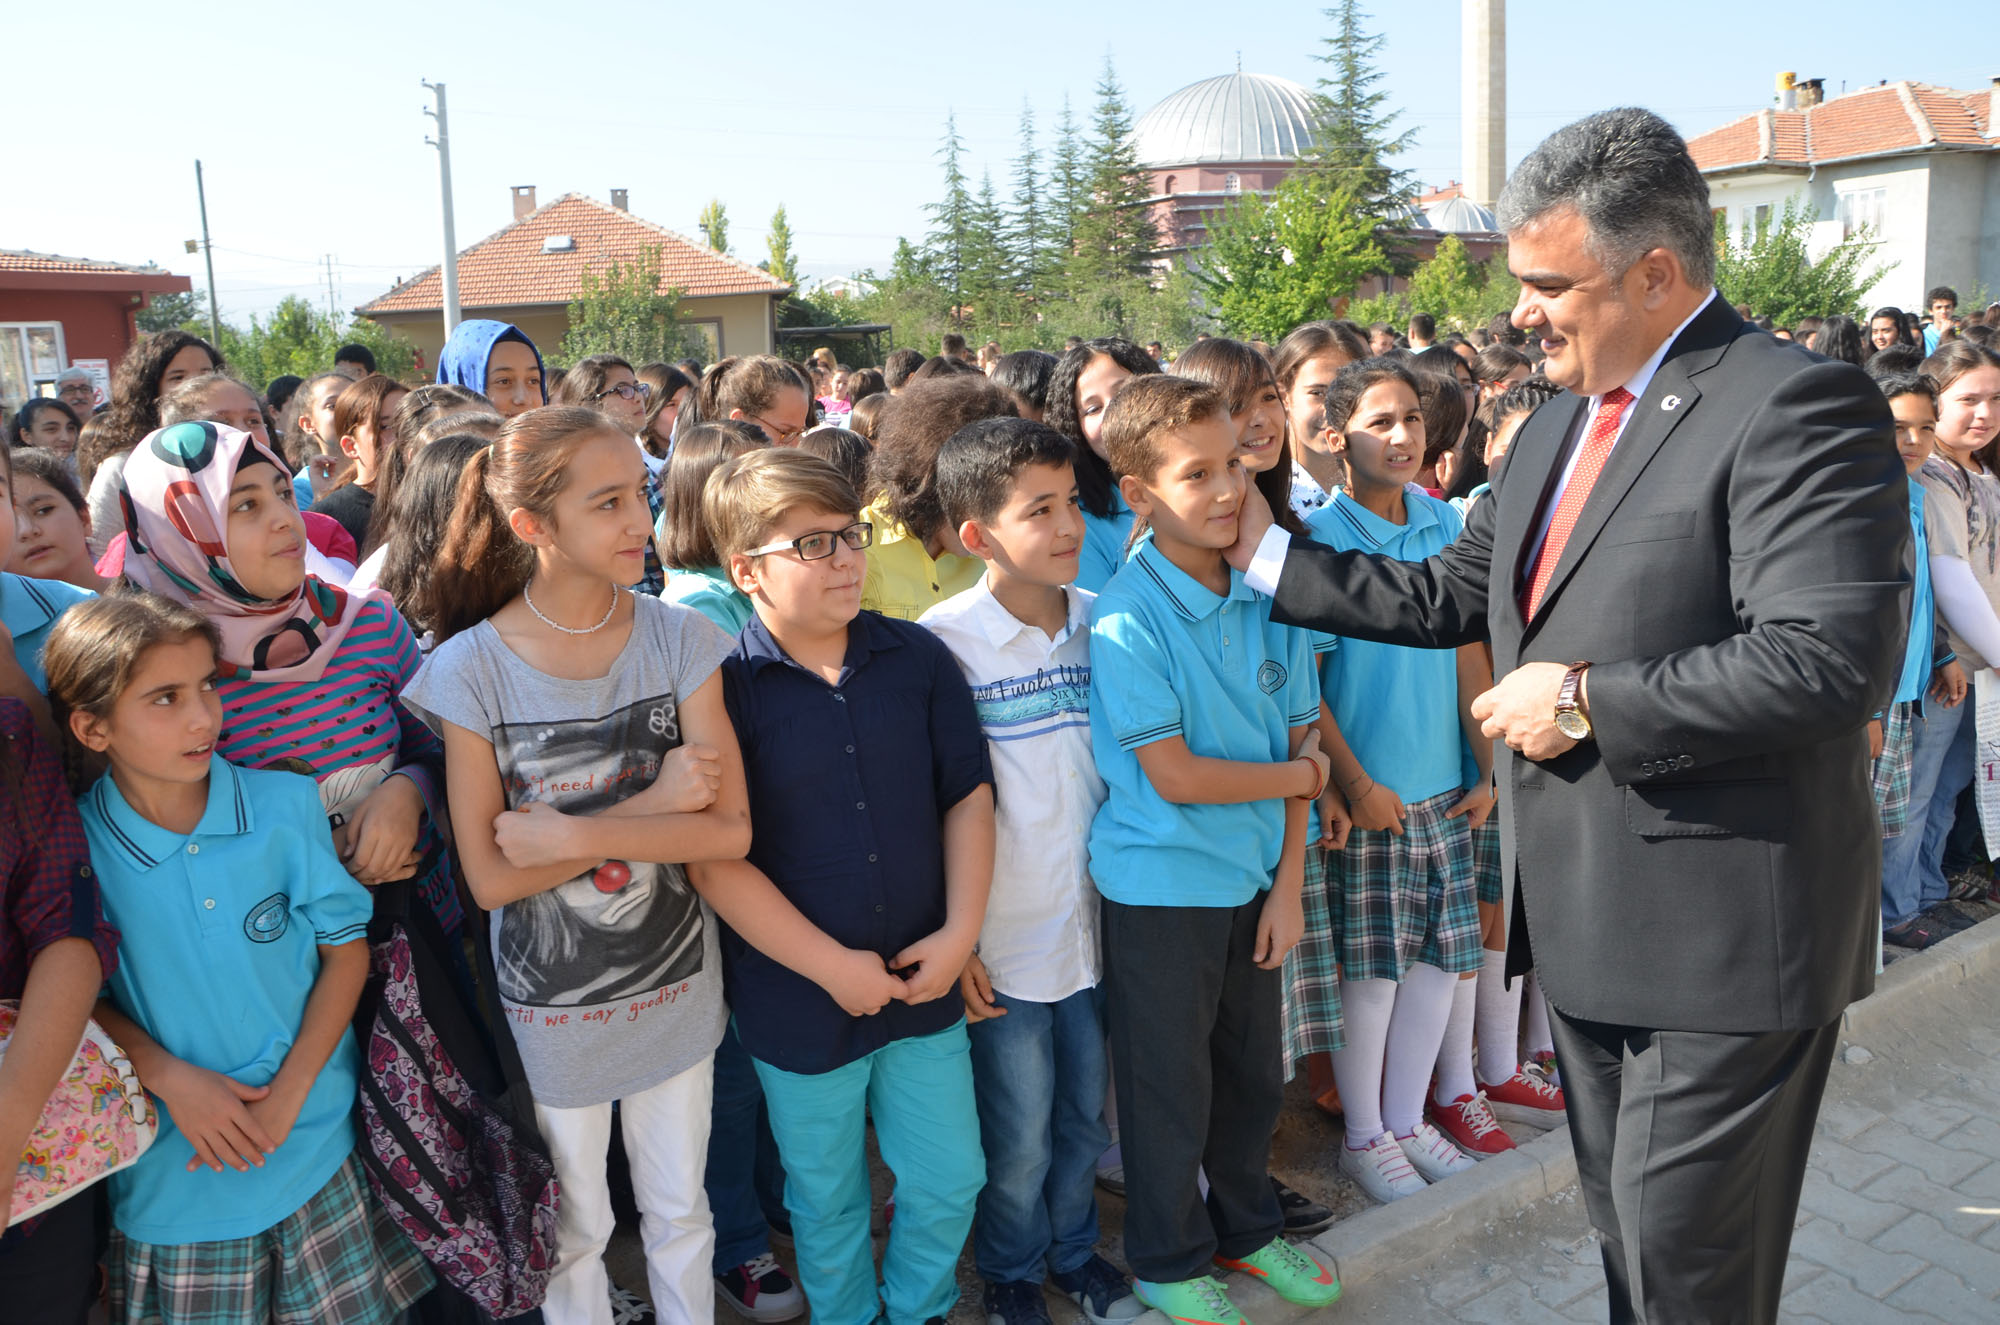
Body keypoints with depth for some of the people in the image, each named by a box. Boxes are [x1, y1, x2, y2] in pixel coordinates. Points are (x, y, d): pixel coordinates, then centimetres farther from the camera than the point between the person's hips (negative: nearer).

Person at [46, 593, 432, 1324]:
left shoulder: (285, 806, -9)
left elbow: (347, 947, -2)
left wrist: (289, 1092, -9)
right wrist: (168, 1077, -14)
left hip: (317, 1146, 1)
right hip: (173, 1174, -1)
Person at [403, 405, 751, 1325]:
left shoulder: (678, 638, -12)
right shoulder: (471, 669, -17)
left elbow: (729, 830, -17)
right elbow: (491, 877, -17)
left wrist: (577, 835, -26)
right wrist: (649, 805, -24)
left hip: (676, 982, 2)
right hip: (552, 1005, -1)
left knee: (680, 1216, 22)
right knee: (575, 1231, 21)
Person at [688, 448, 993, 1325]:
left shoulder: (917, 657, -4)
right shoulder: (721, 689, -15)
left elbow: (968, 793, 1)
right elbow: (714, 861, -16)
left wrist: (960, 930, -7)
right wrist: (832, 967, -16)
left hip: (924, 981, 3)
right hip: (799, 1000, -3)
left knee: (950, 1179, 17)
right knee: (827, 1199, 19)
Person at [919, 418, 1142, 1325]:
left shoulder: (1100, 621, -1)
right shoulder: (941, 642, -15)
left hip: (1095, 923, 4)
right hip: (1003, 940, -4)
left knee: (1084, 1116, 20)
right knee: (1018, 1140, 12)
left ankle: (1075, 1250, 45)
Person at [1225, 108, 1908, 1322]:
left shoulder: (1796, 405, -16)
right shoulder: (1557, 426, 13)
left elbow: (1834, 657, -25)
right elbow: (1450, 594, 15)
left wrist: (1587, 700, -20)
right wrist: (1268, 556, 10)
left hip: (1725, 937, -8)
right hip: (1592, 922, 8)